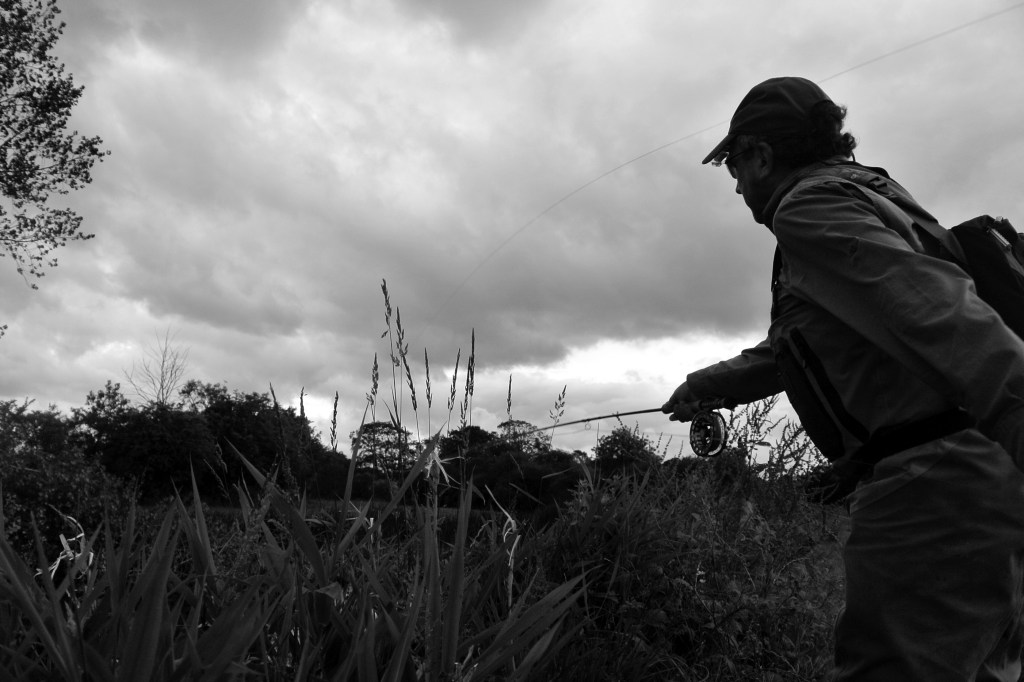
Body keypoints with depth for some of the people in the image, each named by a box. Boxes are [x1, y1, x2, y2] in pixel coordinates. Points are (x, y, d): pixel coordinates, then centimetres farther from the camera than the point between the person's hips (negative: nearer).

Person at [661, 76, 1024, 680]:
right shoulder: (868, 194, 25)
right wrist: (704, 385, 41)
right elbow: (789, 350, 33)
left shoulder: (811, 207, -6)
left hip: (934, 488, -10)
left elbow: (938, 313, -23)